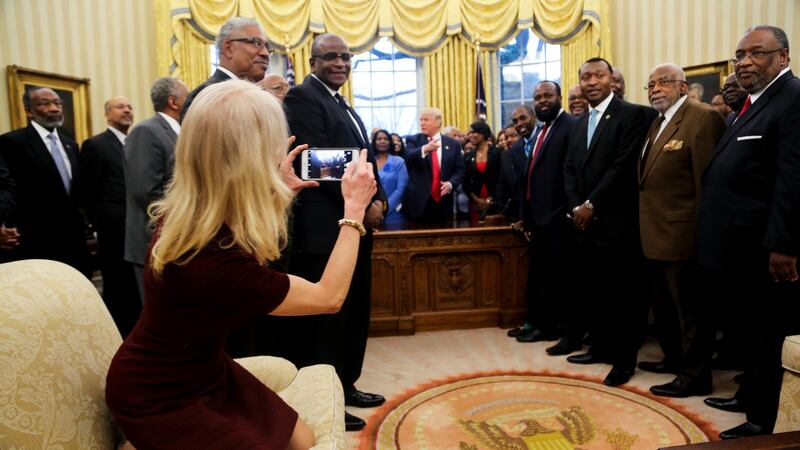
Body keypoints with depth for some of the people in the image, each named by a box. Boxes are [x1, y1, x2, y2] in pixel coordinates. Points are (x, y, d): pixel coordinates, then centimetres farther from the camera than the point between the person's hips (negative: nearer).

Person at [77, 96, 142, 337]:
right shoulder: (95, 145, -6)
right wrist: (101, 224, -5)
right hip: (115, 233, -6)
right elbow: (85, 192, -7)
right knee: (116, 292, 4)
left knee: (137, 292, 13)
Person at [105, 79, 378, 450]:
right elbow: (329, 297, -24)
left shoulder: (186, 215, -12)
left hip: (202, 367, 8)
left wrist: (279, 192, 7)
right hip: (159, 397, -8)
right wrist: (354, 209, -16)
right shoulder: (212, 261, -38)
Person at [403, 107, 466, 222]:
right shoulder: (413, 140, 5)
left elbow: (460, 170, 8)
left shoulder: (453, 144, 10)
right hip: (418, 202, -1)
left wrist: (451, 183, -11)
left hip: (443, 203, 2)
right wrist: (424, 149, -35)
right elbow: (408, 157, -16)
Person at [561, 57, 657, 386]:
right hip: (585, 221, 7)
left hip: (616, 222, -7)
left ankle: (625, 358, 14)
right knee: (590, 290, 11)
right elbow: (569, 169, 14)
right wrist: (576, 208, -1)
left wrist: (591, 205, -13)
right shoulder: (580, 123, 18)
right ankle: (601, 347, 26)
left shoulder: (632, 115, -5)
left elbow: (623, 165, -14)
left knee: (621, 293, 1)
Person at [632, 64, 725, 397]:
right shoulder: (656, 123, 16)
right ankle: (674, 358, 38)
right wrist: (645, 227, 12)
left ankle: (695, 376, 16)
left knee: (688, 308, 3)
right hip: (655, 233, 9)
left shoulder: (703, 117, -13)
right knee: (664, 305, 21)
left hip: (680, 233, -9)